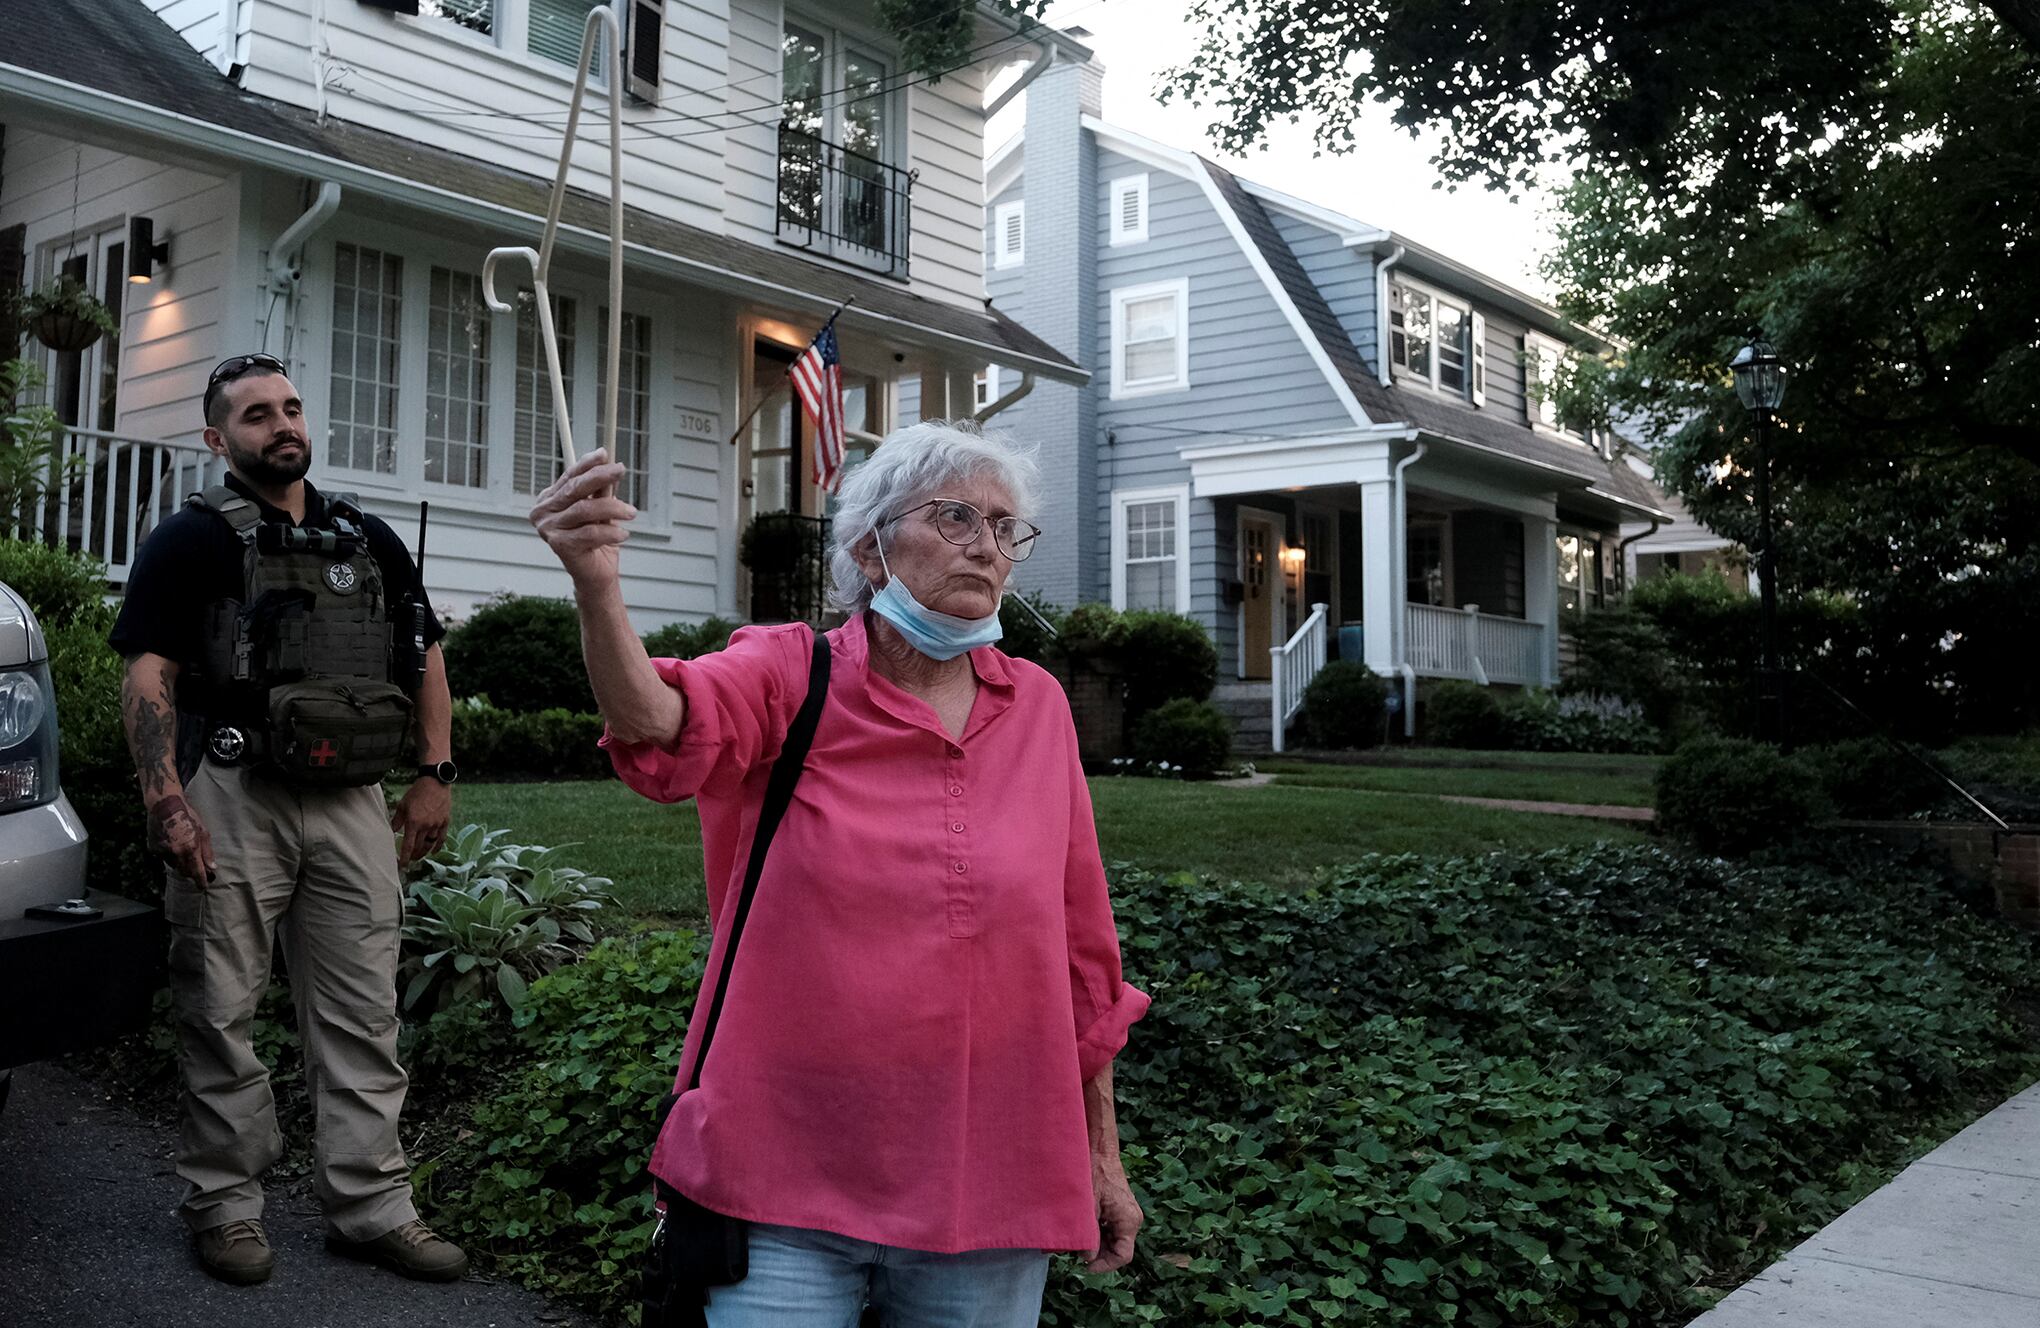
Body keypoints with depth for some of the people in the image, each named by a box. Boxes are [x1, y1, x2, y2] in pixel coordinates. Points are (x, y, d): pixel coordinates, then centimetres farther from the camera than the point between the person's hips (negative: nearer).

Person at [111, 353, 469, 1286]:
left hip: (350, 802, 4)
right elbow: (148, 673, -6)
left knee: (362, 1015, 5)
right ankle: (225, 1204, 18)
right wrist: (164, 799, -16)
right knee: (221, 1014, 4)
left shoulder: (368, 540, 16)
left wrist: (435, 774, 10)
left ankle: (369, 1207, 13)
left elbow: (425, 655, 19)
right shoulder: (192, 539, 1)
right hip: (233, 799, -4)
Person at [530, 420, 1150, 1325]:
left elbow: (1079, 948, 9)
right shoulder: (791, 675, -5)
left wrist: (1102, 1154, 12)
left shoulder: (1038, 708, 3)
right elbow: (661, 725, -28)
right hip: (786, 1183, -2)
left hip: (987, 1195, 3)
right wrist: (597, 587, -49)